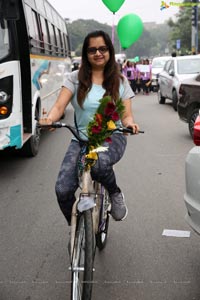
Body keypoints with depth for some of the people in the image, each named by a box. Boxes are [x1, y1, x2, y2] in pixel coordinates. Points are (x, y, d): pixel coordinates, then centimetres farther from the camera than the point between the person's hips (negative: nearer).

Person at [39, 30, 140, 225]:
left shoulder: (119, 81, 7)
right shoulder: (75, 79, 5)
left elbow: (126, 115, 4)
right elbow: (59, 106, -6)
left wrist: (129, 123, -21)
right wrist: (49, 119, -29)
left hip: (112, 138, -1)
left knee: (98, 162, -38)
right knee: (62, 190, -18)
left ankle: (115, 193, -4)